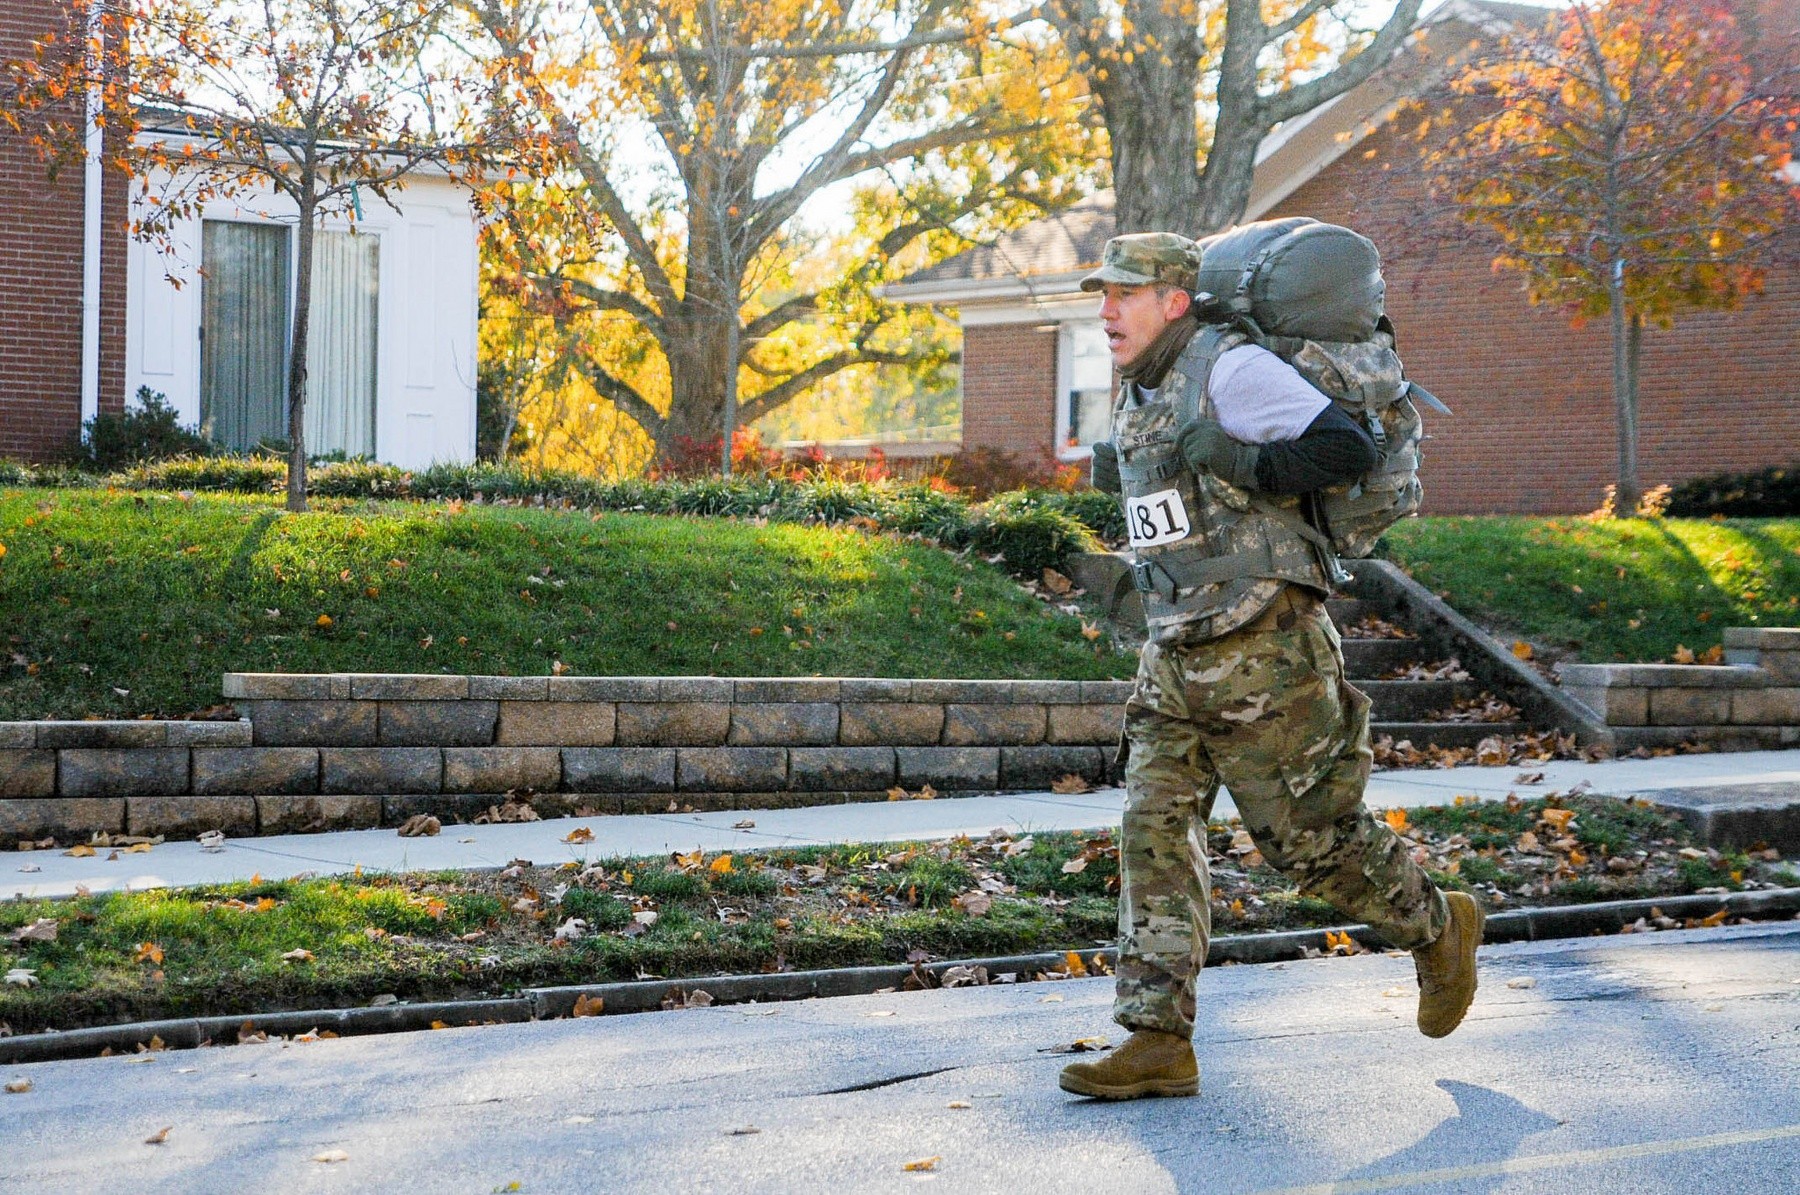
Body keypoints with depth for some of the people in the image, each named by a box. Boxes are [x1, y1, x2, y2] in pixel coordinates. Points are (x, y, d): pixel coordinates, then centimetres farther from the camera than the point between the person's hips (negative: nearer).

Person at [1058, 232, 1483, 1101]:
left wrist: (1243, 464, -23)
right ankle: (1157, 1043, -3)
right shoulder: (1137, 395, 14)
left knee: (1309, 833, 1)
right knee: (1155, 833, -2)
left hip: (1267, 654, -8)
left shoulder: (1229, 369, -13)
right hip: (1178, 659, 8)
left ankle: (1437, 931, 28)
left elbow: (1349, 450, -19)